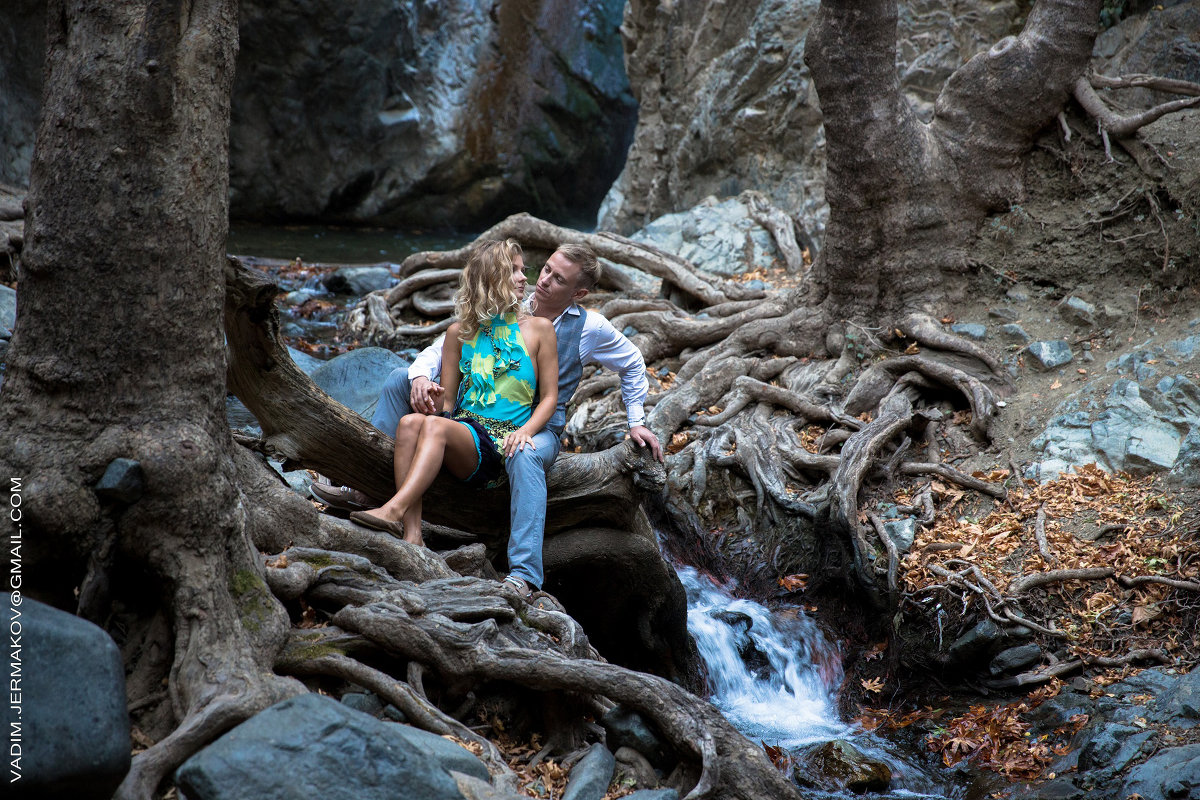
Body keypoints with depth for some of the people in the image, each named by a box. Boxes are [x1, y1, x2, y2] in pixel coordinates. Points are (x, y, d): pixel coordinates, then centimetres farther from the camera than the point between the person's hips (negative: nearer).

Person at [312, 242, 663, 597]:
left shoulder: (590, 328, -2)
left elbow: (633, 365, 16)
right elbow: (442, 348, -1)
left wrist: (636, 422, 9)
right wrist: (421, 377, -23)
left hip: (539, 429, -4)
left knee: (524, 453, -44)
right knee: (401, 378, -9)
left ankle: (524, 574, -48)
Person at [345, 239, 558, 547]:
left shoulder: (538, 328, 9)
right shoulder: (460, 332, 16)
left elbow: (549, 397, 6)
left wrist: (525, 431, -12)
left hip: (498, 449, -3)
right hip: (462, 430, 3)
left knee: (435, 426, -32)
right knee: (410, 422, -30)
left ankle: (394, 510, -47)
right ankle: (411, 535, -40)